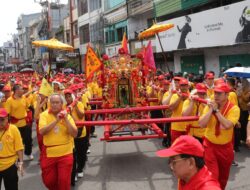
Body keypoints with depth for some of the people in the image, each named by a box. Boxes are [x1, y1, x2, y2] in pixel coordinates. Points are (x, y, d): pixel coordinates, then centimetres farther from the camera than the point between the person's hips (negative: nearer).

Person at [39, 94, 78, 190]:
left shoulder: (67, 115, -2)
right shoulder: (44, 115, -4)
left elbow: (74, 134, -11)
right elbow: (42, 131, -20)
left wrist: (66, 119, -19)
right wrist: (56, 120, -24)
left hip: (65, 154, -1)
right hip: (49, 154, 1)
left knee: (64, 180, 1)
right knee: (48, 180, 13)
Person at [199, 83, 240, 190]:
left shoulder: (234, 109, -12)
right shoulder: (209, 106, -5)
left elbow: (227, 125, -28)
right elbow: (201, 124, -16)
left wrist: (216, 110, -23)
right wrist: (211, 109, -19)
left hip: (225, 147, 1)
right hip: (209, 145, 0)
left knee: (223, 176, 20)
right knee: (212, 175, -9)